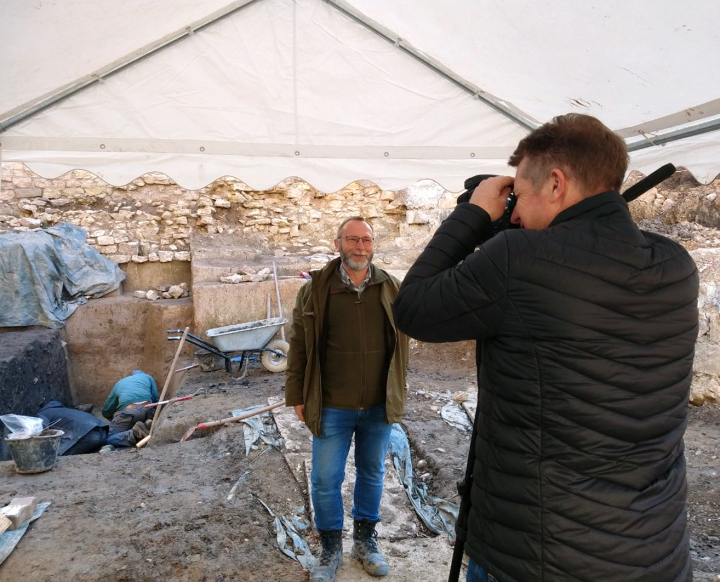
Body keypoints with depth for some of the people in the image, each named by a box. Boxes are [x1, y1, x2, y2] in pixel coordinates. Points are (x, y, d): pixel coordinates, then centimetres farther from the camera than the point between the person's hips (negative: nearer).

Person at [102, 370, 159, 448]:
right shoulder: (147, 377, 31)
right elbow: (155, 399, 21)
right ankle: (149, 426, -5)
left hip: (127, 411, -2)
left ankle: (134, 434, -21)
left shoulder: (119, 384, 35)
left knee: (110, 439, 6)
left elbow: (106, 411, 36)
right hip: (147, 409, 2)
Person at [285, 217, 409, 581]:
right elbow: (299, 345, -2)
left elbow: (401, 342, 7)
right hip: (332, 407, -1)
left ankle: (365, 539, 39)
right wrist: (297, 396, -2)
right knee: (325, 480, 9)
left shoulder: (391, 288, -1)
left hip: (379, 406, 2)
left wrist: (397, 393, 6)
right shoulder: (315, 289, -7)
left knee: (372, 474, 18)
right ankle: (331, 548, 32)